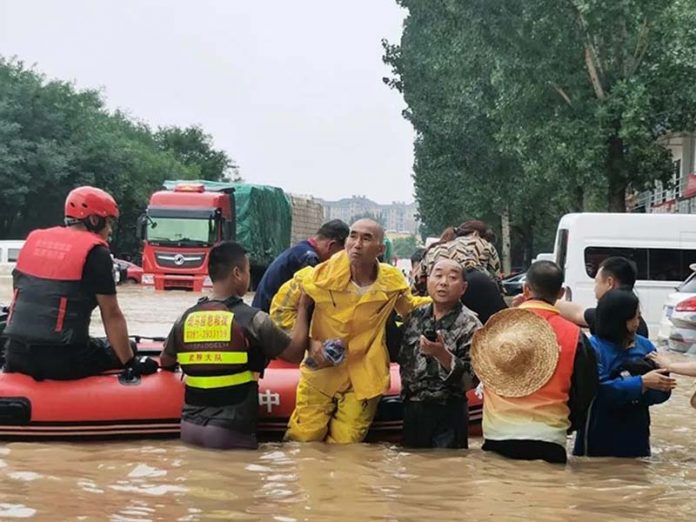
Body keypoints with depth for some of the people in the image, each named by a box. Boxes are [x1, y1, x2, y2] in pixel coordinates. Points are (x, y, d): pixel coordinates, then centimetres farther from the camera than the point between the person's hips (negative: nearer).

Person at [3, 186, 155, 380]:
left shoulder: (34, 239, 14)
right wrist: (132, 363, 1)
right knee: (120, 352, 17)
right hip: (64, 360, -5)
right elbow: (111, 315, -5)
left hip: (17, 357, 5)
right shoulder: (95, 252, -3)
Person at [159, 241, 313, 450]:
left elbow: (165, 362, 21)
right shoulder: (253, 319, -9)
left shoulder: (186, 318, 4)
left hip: (190, 427, 5)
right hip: (231, 432, -5)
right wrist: (303, 307, 12)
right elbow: (296, 353, 2)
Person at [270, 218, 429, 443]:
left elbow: (410, 308, 19)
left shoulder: (392, 281, -5)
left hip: (363, 380, 1)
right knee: (302, 441, 0)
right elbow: (282, 306, 0)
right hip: (320, 373, -1)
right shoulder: (323, 276, -12)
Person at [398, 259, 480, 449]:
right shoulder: (417, 315, 6)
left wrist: (442, 355, -26)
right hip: (410, 411, 5)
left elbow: (472, 379, -16)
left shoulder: (470, 326, -10)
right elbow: (402, 356, 18)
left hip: (446, 415, -5)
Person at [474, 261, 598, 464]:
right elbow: (585, 395, 5)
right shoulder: (573, 336, -3)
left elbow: (478, 377, 13)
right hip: (548, 443, -1)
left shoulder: (495, 325, 0)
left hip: (496, 439, 1)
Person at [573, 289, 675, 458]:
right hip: (599, 441, -5)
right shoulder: (593, 347, -11)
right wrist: (641, 383, -22)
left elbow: (662, 392, 3)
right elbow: (601, 390, -22)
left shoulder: (645, 346, 6)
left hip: (636, 439, 5)